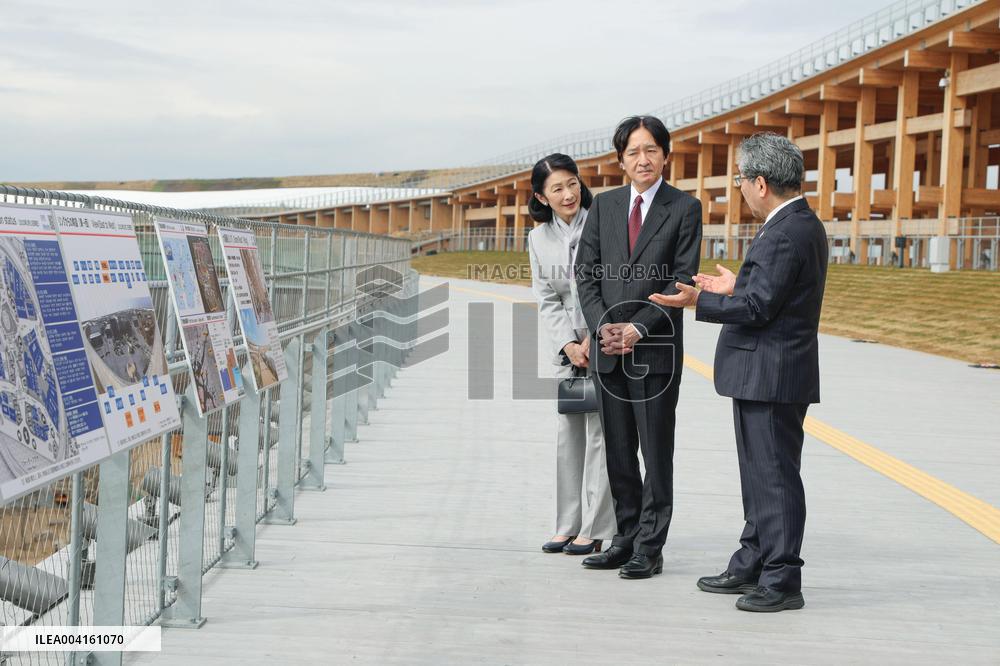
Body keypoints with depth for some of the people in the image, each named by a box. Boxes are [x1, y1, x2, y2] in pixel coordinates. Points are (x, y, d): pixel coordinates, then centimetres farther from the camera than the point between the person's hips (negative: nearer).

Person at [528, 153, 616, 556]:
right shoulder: (539, 238, 8)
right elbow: (547, 300, 5)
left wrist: (594, 340, -12)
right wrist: (569, 345, -8)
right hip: (569, 347, 5)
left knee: (600, 432, -4)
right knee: (568, 434, 8)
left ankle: (594, 530, 1)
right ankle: (569, 526, 16)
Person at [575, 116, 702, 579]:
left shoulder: (684, 208, -2)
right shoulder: (604, 206, 10)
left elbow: (683, 279, -7)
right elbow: (586, 272, 7)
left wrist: (640, 328, -15)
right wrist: (602, 327, -7)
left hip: (655, 349, -4)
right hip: (608, 348, 4)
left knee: (656, 453, 2)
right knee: (619, 452, 11)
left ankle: (650, 549, 8)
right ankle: (626, 538, 20)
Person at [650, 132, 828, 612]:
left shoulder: (786, 234, -19)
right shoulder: (800, 225, 14)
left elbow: (760, 307, -22)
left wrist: (699, 302, -16)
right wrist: (736, 287, 16)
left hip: (771, 376, -11)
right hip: (761, 375, 11)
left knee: (775, 477, -5)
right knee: (760, 477, 17)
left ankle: (782, 581, 2)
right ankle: (751, 566, 27)